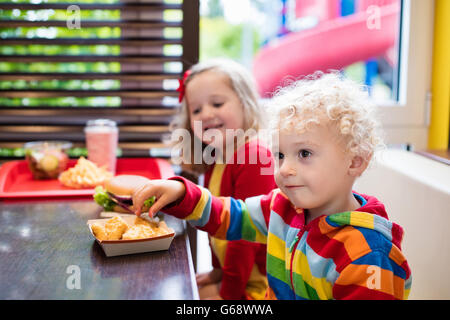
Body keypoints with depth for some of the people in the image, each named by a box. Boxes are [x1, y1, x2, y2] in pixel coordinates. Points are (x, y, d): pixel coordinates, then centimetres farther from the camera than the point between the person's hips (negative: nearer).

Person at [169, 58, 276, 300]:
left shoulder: (253, 157, -23)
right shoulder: (215, 160, 5)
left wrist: (230, 293, -18)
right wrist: (218, 271, 14)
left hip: (257, 287, -8)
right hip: (231, 274, 8)